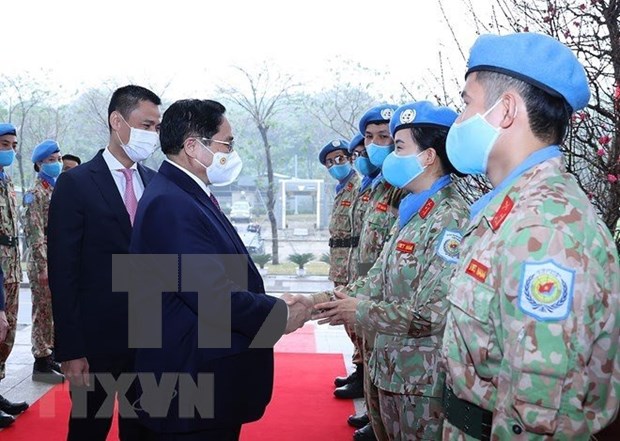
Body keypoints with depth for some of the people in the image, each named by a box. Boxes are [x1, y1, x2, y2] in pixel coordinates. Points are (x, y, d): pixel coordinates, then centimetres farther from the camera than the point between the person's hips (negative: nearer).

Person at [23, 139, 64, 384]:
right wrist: (43, 267, -19)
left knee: (54, 313, 14)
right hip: (44, 263, -8)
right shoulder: (35, 194, -9)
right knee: (43, 313, -2)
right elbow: (34, 233, -15)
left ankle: (49, 356, 24)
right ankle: (41, 363, 5)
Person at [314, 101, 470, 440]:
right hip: (394, 371, 9)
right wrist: (320, 302, -3)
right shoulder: (411, 212, 9)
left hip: (426, 381, -9)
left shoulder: (451, 219, -21)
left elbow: (432, 314, -26)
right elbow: (379, 280, 10)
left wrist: (359, 312, -17)